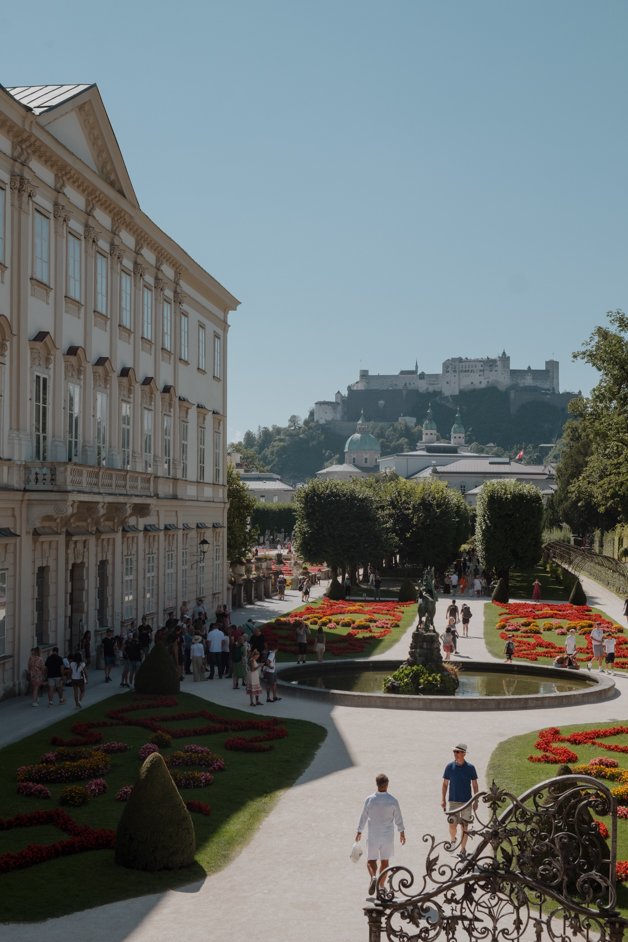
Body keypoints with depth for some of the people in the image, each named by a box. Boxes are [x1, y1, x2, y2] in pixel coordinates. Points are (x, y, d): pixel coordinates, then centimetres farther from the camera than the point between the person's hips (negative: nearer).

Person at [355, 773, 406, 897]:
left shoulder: (370, 799, -9)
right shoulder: (393, 800, -7)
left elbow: (363, 817, -1)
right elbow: (398, 818, 1)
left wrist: (359, 831, 12)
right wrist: (402, 832, 15)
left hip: (373, 835, -1)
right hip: (388, 835, 1)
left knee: (371, 860, 10)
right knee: (385, 861, 14)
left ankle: (373, 877, -17)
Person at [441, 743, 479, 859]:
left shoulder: (470, 768, -4)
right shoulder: (449, 767, -2)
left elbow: (475, 785, 4)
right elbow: (445, 784, 6)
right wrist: (443, 799, 2)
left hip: (466, 801, 0)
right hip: (453, 801, 0)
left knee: (464, 826, 3)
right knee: (452, 824, -9)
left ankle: (462, 850, 15)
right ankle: (453, 839, 22)